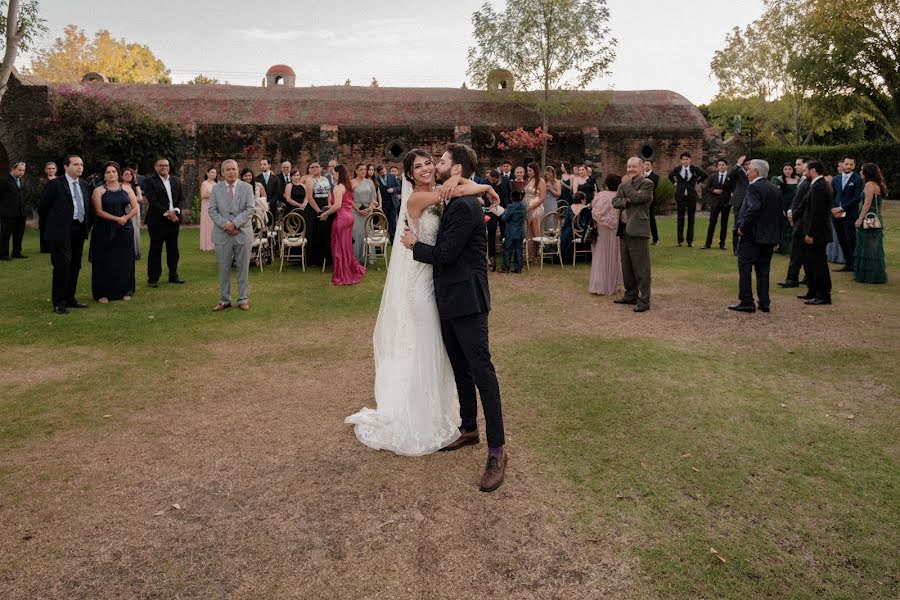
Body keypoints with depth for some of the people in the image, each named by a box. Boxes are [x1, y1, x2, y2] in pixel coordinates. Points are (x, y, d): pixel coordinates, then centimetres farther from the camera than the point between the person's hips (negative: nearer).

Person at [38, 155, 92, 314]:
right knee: (62, 266, -8)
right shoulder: (55, 184, -6)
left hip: (79, 231, 6)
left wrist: (87, 226, 13)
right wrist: (52, 225, 6)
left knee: (75, 266, 11)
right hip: (62, 231, -6)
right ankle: (59, 303, 0)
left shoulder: (84, 185, 13)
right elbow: (43, 208, -1)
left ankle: (69, 298, 22)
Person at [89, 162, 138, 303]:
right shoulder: (98, 191, 0)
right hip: (104, 231, -2)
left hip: (124, 230, 3)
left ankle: (124, 291, 15)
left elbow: (135, 208, 3)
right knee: (105, 262, 0)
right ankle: (103, 293, 5)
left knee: (124, 261, 5)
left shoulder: (126, 189, 8)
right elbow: (99, 211, -9)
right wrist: (117, 218, -16)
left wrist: (125, 218, -13)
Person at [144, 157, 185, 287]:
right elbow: (153, 201, -12)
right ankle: (153, 279, 8)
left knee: (173, 250, 10)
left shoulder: (176, 180, 12)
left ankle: (173, 275, 20)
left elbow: (181, 198, 8)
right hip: (157, 221, -5)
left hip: (174, 219, 5)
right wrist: (167, 213, -17)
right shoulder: (150, 182, -4)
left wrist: (175, 211, -9)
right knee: (155, 251, 1)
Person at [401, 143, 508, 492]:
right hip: (450, 300, 10)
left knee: (481, 370, -8)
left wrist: (414, 245, -4)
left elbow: (444, 254, -19)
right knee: (460, 368, 18)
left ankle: (497, 450, -4)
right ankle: (469, 428, 32)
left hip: (466, 300, -10)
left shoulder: (465, 206, -17)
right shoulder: (454, 203, 15)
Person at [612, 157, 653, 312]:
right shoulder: (624, 184, 17)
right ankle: (631, 295, 26)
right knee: (627, 267, 15)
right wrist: (627, 201, -12)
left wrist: (626, 184, -6)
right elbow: (615, 202, 6)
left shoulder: (647, 183, -3)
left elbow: (636, 197, -18)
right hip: (624, 229, 7)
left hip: (637, 230, -7)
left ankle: (644, 300, -2)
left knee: (641, 267, -6)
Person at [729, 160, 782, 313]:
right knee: (763, 270, 12)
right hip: (769, 237, 8)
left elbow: (753, 210, -27)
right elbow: (779, 214, 13)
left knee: (745, 269, -1)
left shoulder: (754, 187, -13)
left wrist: (742, 228, -17)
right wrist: (776, 236, 15)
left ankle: (746, 302, 0)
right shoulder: (776, 190, 13)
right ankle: (764, 302, 14)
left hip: (751, 237, -8)